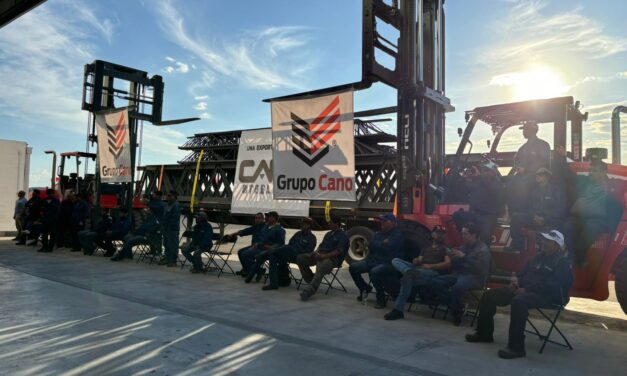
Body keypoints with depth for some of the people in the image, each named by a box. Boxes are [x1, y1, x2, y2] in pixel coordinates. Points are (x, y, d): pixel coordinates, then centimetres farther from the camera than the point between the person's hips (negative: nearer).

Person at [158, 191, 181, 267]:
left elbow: (175, 219, -21)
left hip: (173, 229, -11)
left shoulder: (176, 206, -16)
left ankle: (173, 261, 0)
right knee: (167, 244, 17)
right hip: (166, 228, 11)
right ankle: (167, 259, 28)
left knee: (173, 246, -5)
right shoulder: (168, 205, 17)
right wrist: (164, 226, 17)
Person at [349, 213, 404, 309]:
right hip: (373, 260, 8)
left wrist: (377, 244, -3)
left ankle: (381, 299, -19)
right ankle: (365, 288, 19)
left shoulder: (397, 235, -6)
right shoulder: (379, 233, 18)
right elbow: (371, 245, 5)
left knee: (374, 272, -38)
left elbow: (387, 247, -20)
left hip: (389, 263, -8)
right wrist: (382, 243, -6)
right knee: (353, 267, -2)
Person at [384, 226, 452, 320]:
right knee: (396, 261, -14)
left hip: (433, 272, -6)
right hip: (418, 269, 7)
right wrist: (416, 261, -1)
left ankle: (398, 310, -37)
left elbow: (448, 263, -1)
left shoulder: (445, 249, 17)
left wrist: (430, 266, -11)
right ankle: (410, 272, -43)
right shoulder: (426, 249, 35)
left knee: (408, 277, -36)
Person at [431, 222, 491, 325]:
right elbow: (456, 267, 18)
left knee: (457, 287, -38)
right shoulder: (463, 247, 15)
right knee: (435, 281, -14)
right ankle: (455, 306, -12)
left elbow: (481, 268, -19)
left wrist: (464, 257, -21)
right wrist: (453, 259, -4)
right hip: (460, 274, 7)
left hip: (475, 277, -7)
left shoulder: (483, 249, -4)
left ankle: (456, 313, -12)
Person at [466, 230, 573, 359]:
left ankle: (516, 347, -33)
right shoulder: (538, 257, 19)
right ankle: (484, 333, 10)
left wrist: (526, 289, -24)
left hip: (549, 296, -9)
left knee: (518, 301, -41)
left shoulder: (562, 262, -6)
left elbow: (553, 286, -20)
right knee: (490, 294, -1)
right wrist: (517, 281, 4)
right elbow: (524, 274, 28)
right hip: (525, 290, 9)